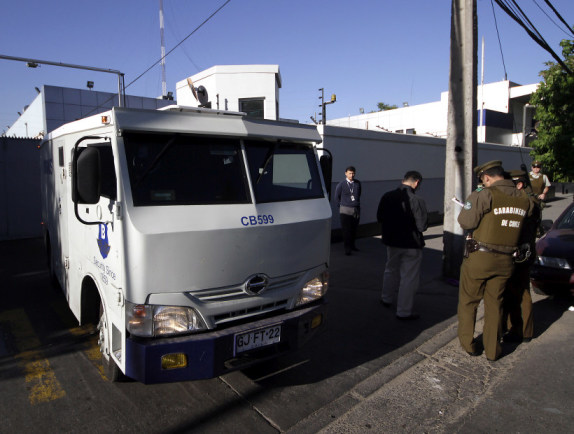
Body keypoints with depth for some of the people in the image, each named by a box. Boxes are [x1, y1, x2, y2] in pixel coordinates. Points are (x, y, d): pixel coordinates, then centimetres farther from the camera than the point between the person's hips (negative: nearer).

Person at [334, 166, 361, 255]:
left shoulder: (358, 183, 4)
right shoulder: (341, 184, -5)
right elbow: (336, 197, 6)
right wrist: (342, 205, 7)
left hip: (356, 209, 4)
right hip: (345, 210, -3)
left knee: (354, 229, 12)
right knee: (346, 230, -5)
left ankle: (352, 245, 29)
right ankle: (347, 248, 2)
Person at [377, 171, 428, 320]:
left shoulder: (387, 197, -4)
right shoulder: (417, 201, -21)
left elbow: (379, 218, 6)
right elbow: (422, 226, -19)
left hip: (391, 241, 6)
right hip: (411, 245, -6)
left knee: (391, 270, 26)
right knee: (409, 277, 7)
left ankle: (386, 299, 42)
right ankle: (404, 311, 14)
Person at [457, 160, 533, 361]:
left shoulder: (484, 194, -16)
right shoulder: (524, 199, 3)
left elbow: (466, 222, -20)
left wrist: (472, 202, -1)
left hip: (479, 258, -5)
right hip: (506, 261, 5)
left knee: (468, 302, 13)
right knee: (494, 304, 17)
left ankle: (468, 343, 24)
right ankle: (492, 350, 25)